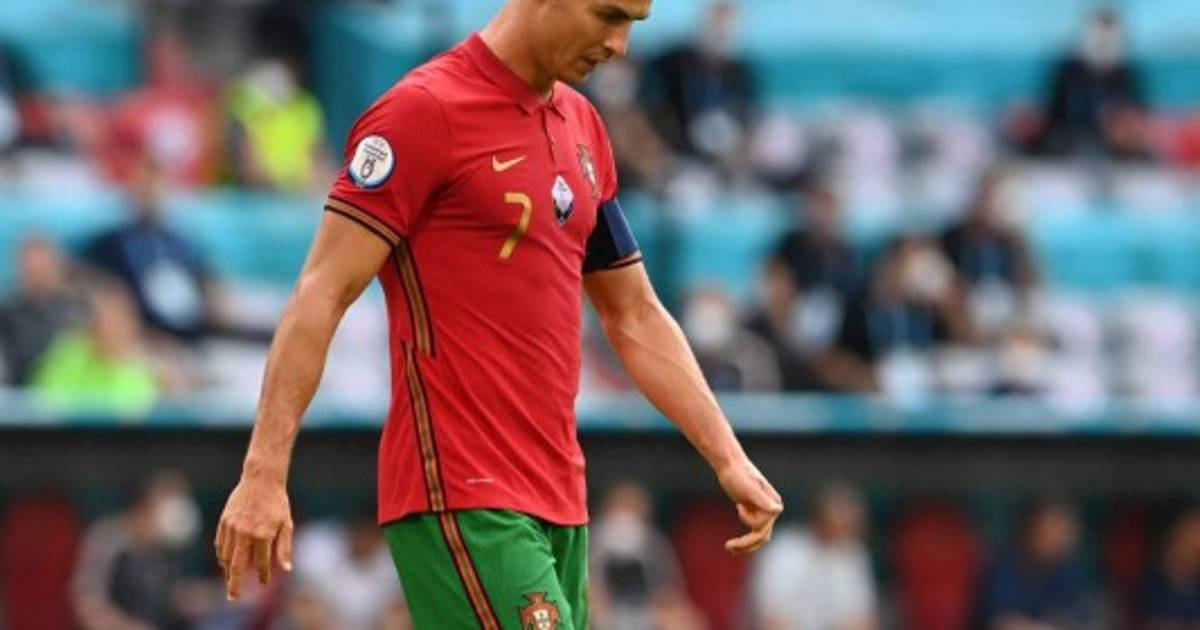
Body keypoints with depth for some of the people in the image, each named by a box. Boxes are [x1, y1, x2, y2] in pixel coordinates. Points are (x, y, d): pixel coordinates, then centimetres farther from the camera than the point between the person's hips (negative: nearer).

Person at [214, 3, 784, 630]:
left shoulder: (582, 125, 16)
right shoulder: (426, 109, -8)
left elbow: (635, 318, 24)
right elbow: (321, 296, -11)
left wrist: (729, 459, 17)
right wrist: (264, 472, -18)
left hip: (558, 503, 8)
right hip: (461, 502, -8)